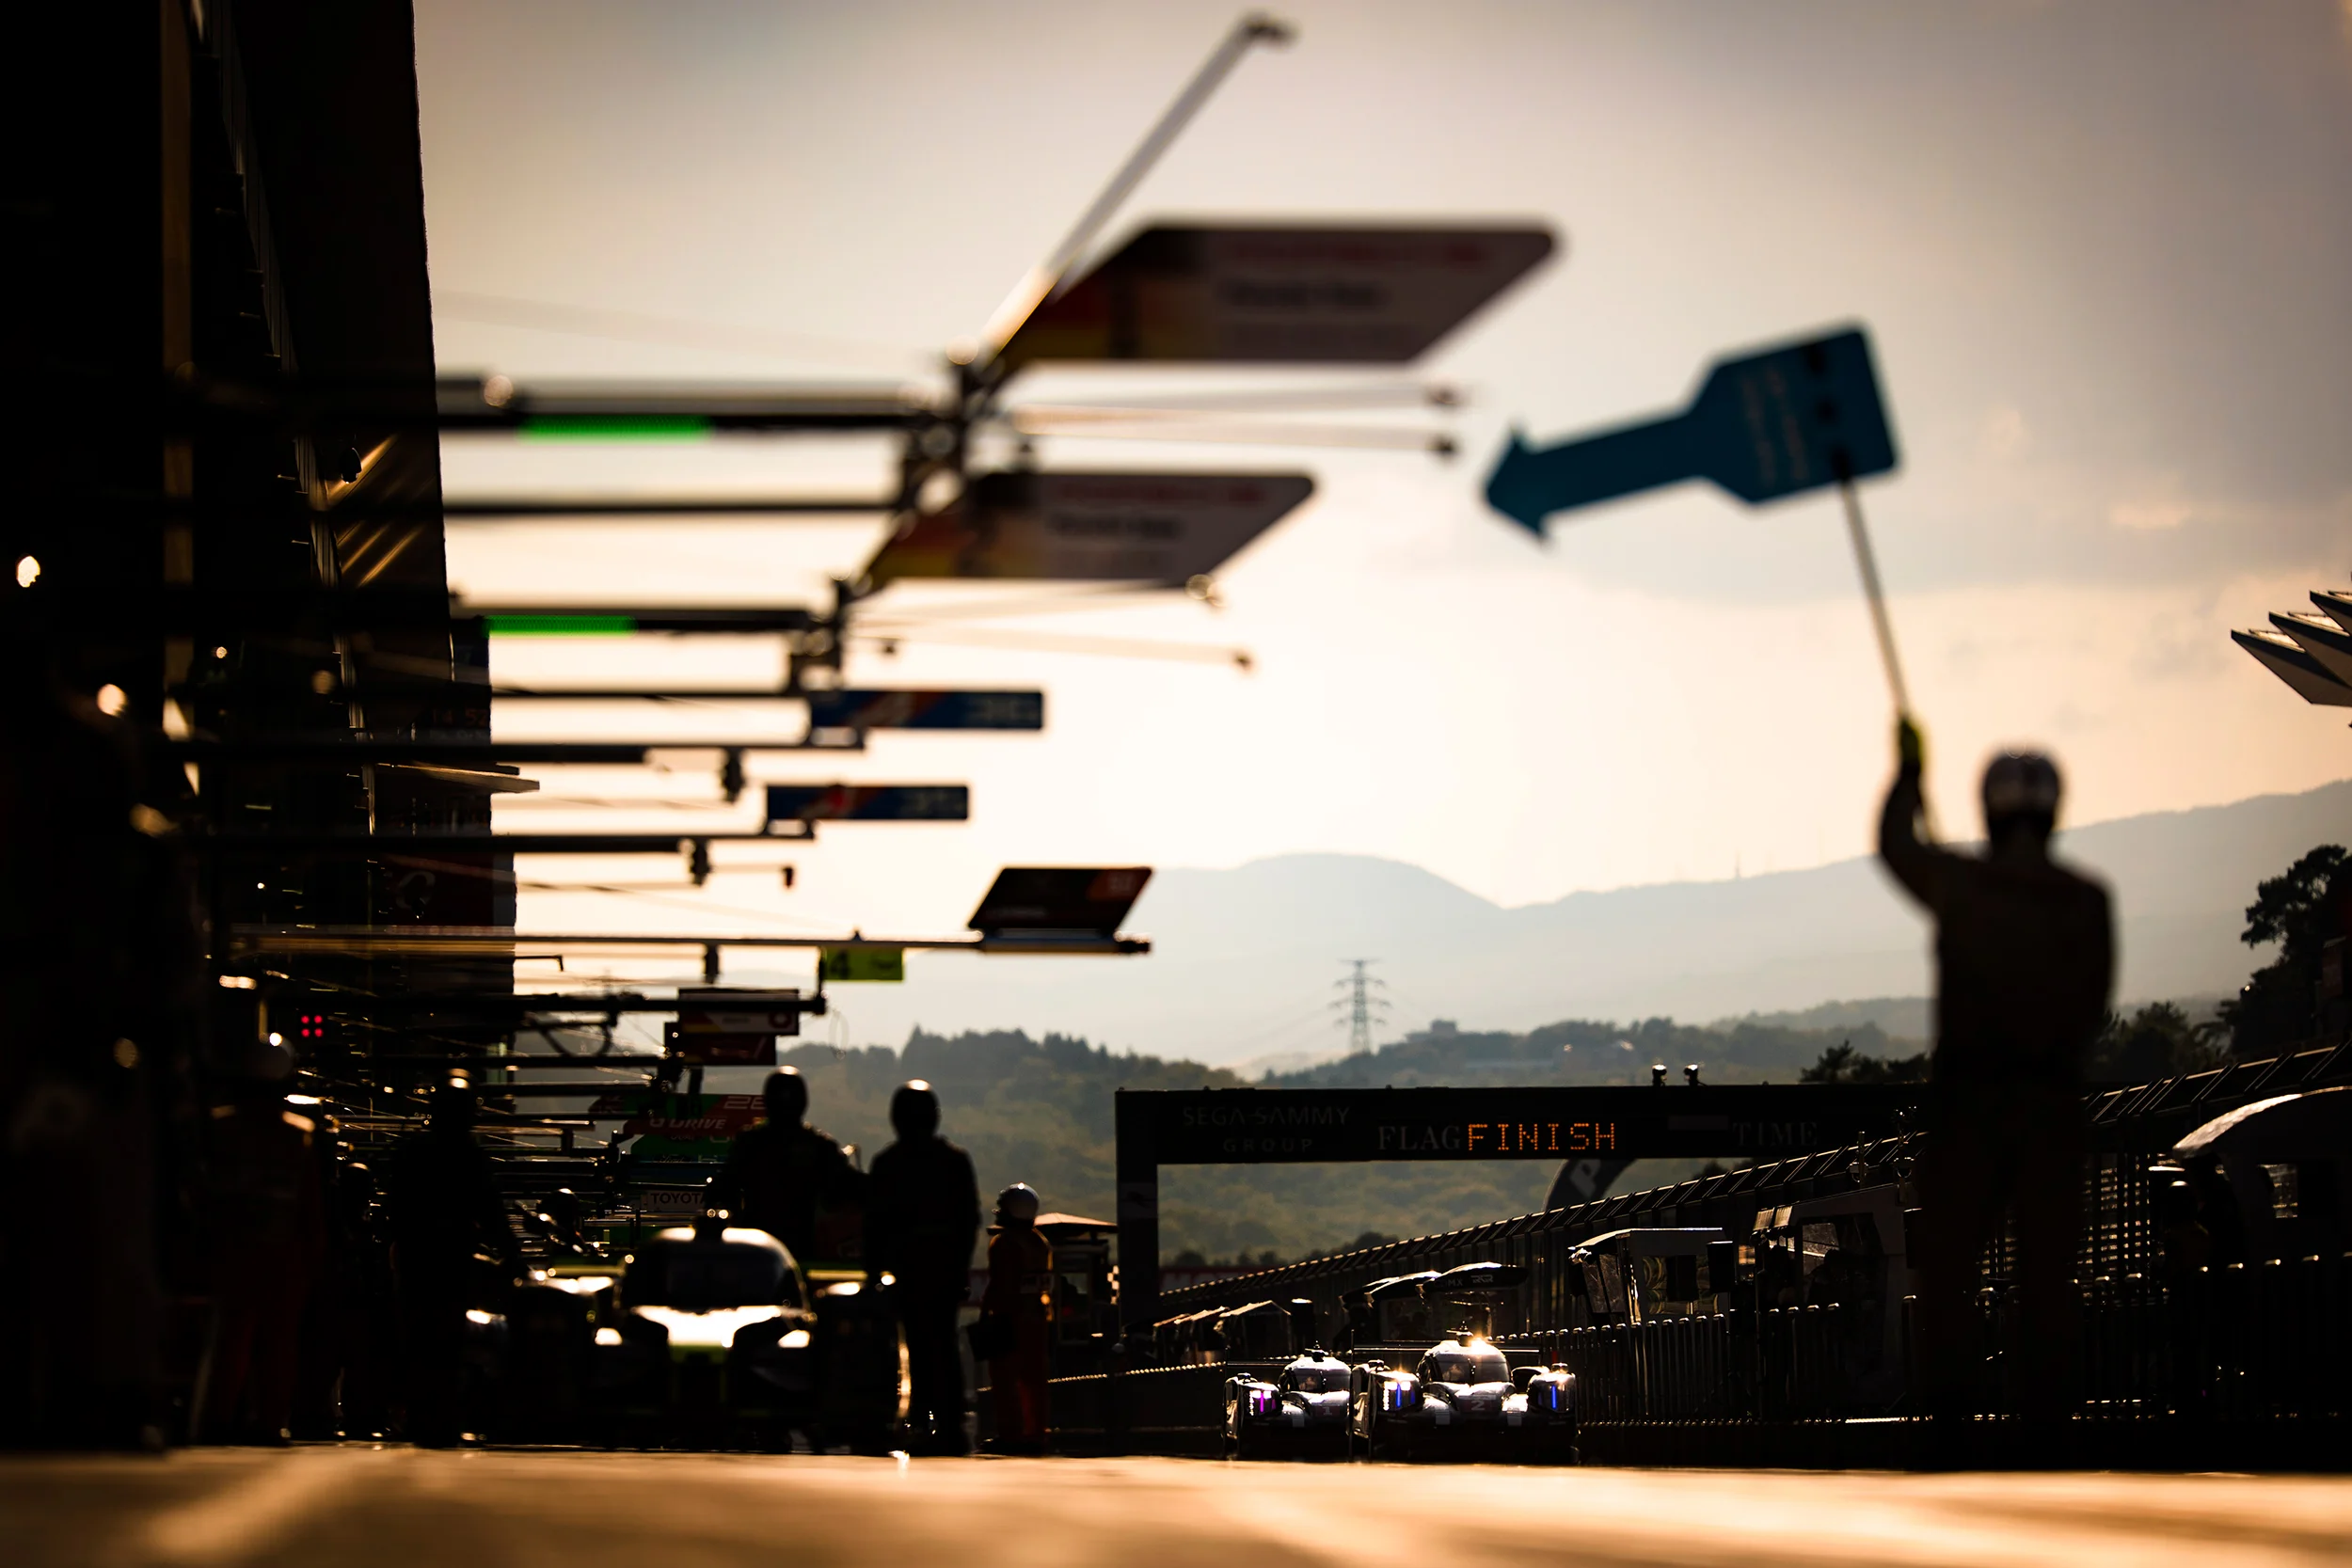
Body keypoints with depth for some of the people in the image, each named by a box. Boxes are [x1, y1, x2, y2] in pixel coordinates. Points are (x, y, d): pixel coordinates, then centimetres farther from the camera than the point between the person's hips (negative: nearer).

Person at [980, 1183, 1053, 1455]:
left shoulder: (1003, 1243, -11)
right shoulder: (1041, 1244, 13)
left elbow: (998, 1287, -16)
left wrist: (987, 1313, -13)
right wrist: (1050, 1322, 20)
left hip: (1009, 1320, -8)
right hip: (1038, 1320, 8)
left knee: (1005, 1380, -6)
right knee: (1032, 1380, 10)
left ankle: (1010, 1434, -10)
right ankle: (1034, 1434, 11)